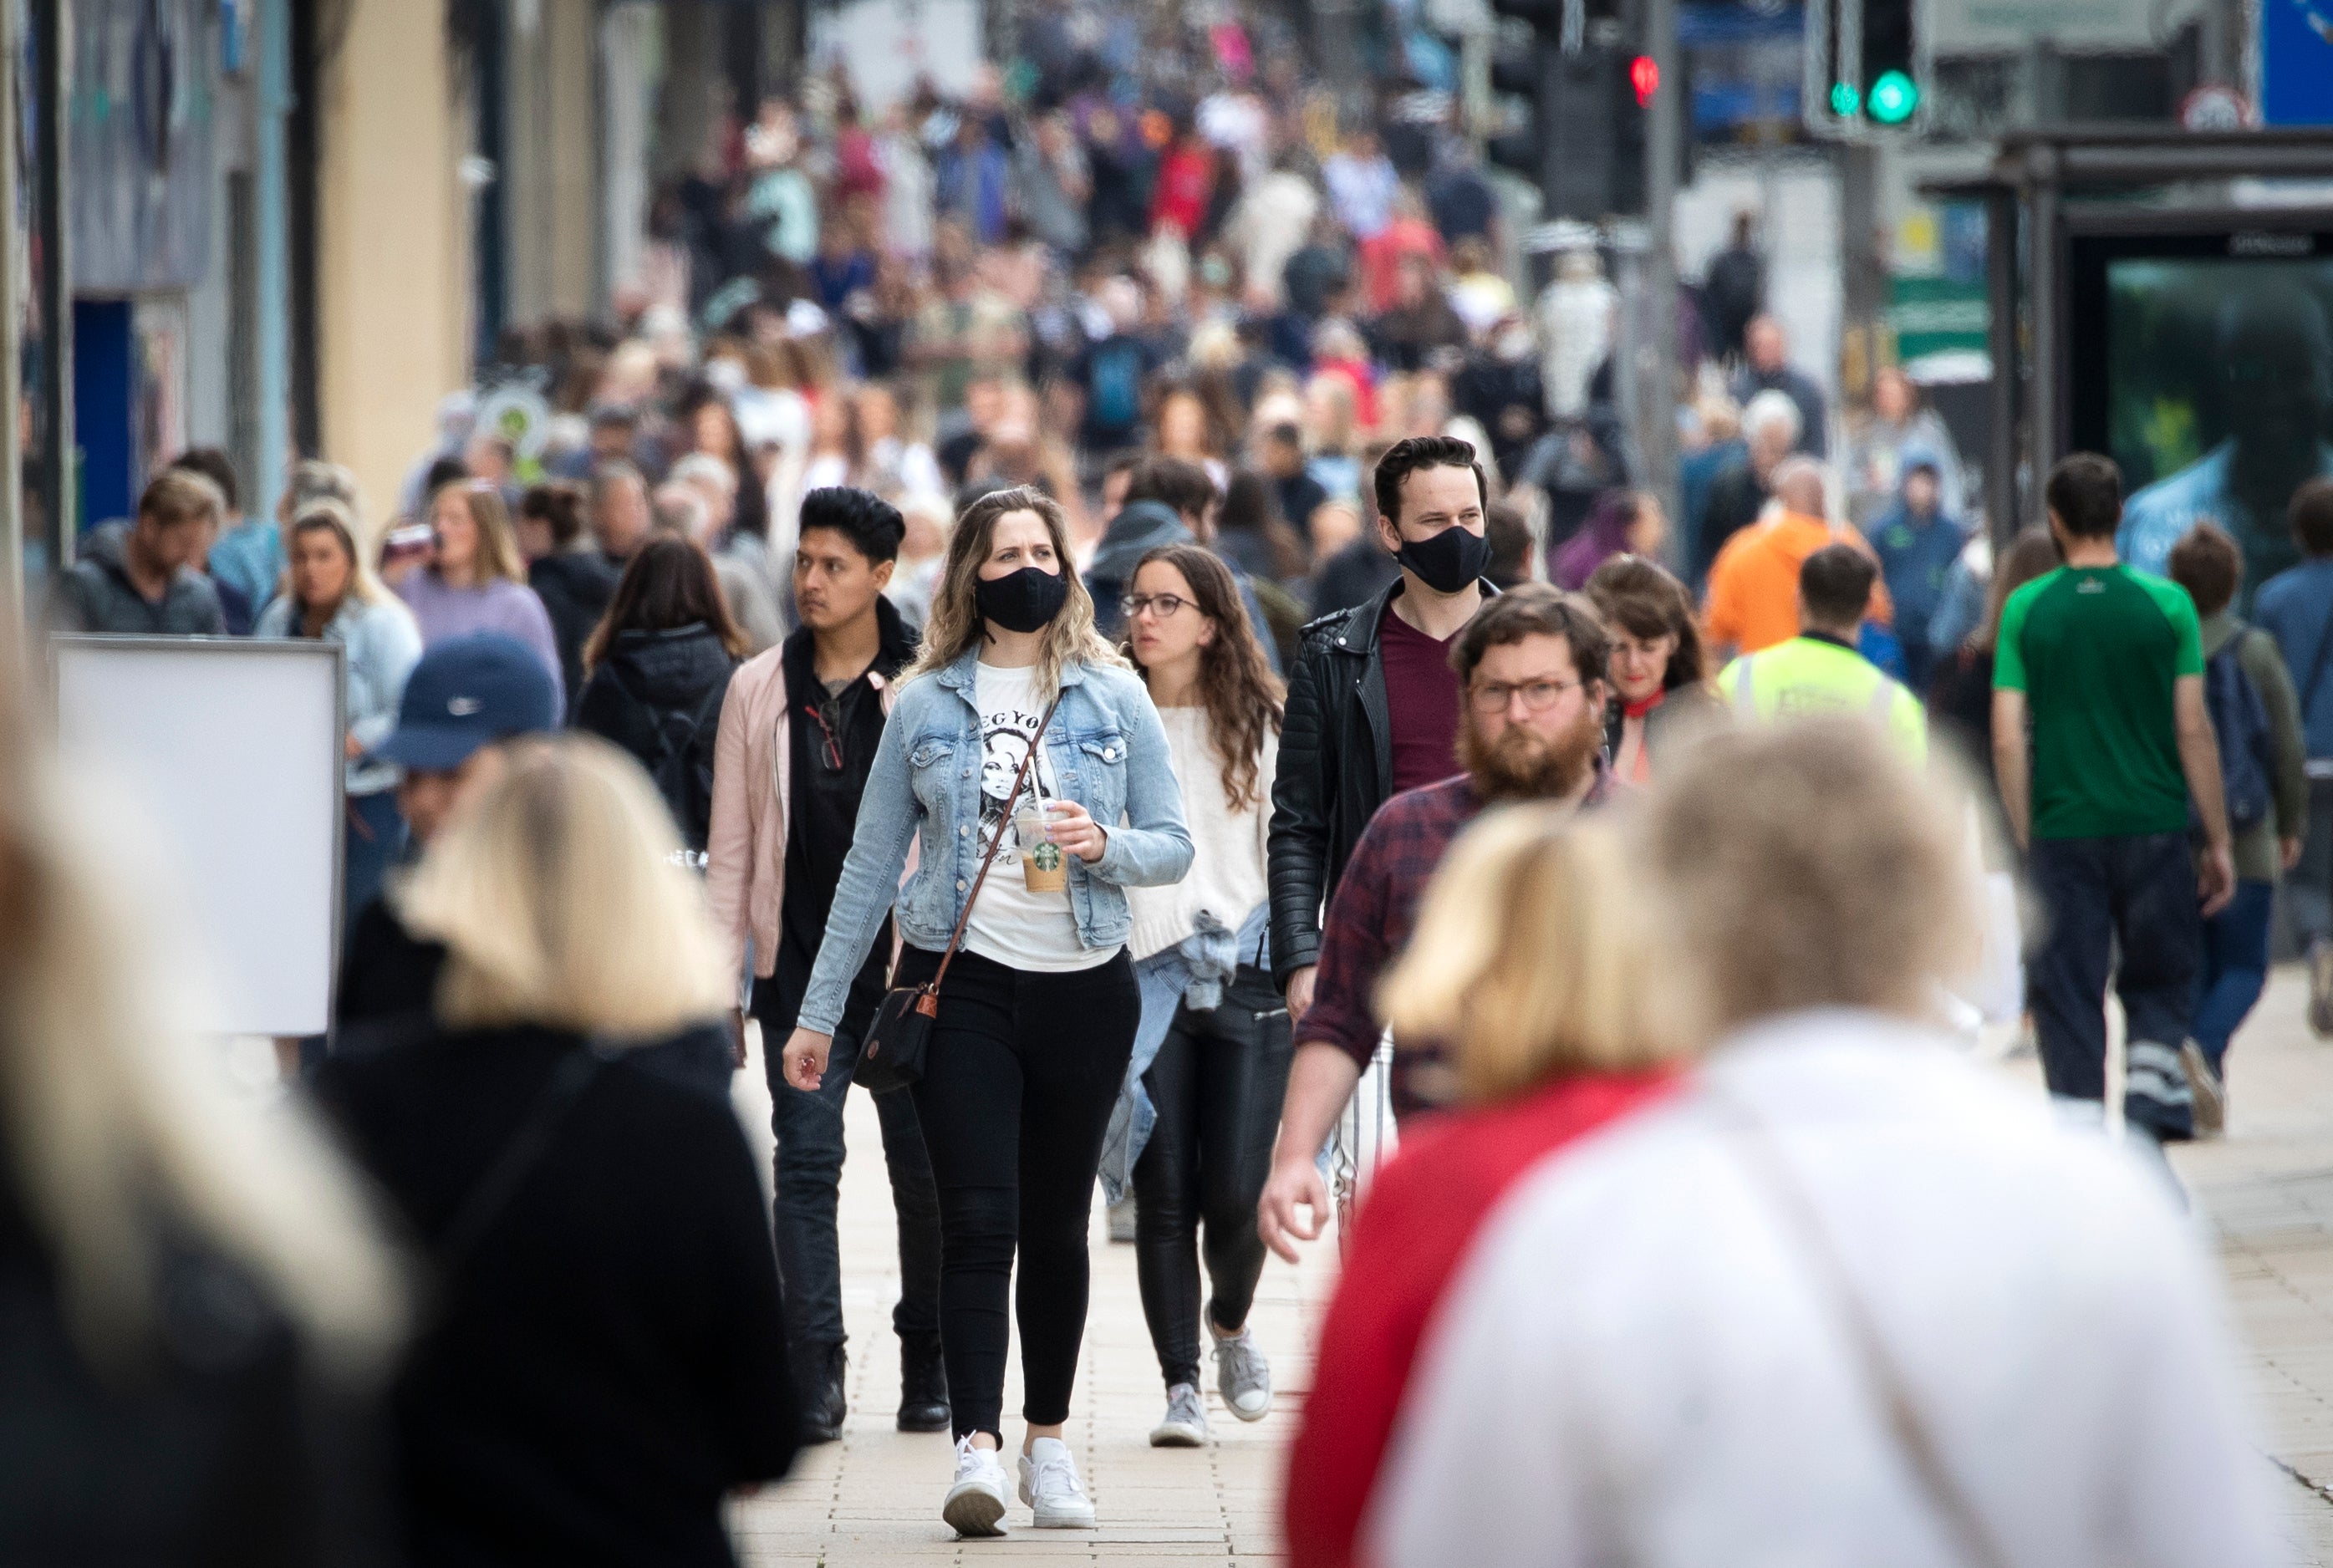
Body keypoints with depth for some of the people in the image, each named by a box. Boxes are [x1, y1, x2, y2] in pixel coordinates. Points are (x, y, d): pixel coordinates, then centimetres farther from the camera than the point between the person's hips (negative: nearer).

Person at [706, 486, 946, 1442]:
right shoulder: (758, 690, 7)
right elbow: (731, 845, 9)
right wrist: (718, 982, 5)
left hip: (907, 961, -2)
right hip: (800, 968, 2)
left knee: (923, 1166, 4)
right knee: (805, 1166, -3)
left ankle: (929, 1364, 18)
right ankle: (814, 1377, -3)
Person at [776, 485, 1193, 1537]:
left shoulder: (1114, 699, 5)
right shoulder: (924, 704, 5)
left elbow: (1174, 847, 6)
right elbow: (872, 860, 8)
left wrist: (1105, 845, -17)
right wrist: (820, 1009, 7)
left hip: (1084, 986, 1)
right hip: (961, 980, -1)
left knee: (1057, 1223, 9)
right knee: (977, 1222, -11)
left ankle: (1049, 1440, 21)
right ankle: (977, 1450, -17)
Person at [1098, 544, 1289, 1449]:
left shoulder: (1258, 724, 7)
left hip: (1246, 974, 0)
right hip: (1143, 972, 0)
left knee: (1237, 1189, -6)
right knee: (1164, 1194, -4)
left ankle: (1230, 1325, 24)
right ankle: (1180, 1385, 4)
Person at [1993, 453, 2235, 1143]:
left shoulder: (2025, 609, -1)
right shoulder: (2166, 604, -2)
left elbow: (2007, 739, -3)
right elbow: (2193, 731, -1)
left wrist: (2026, 839, 6)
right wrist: (2218, 841, 6)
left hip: (2062, 829, 0)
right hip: (2154, 827, 0)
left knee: (2066, 995, 7)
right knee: (2160, 982, 16)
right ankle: (2152, 1079, -9)